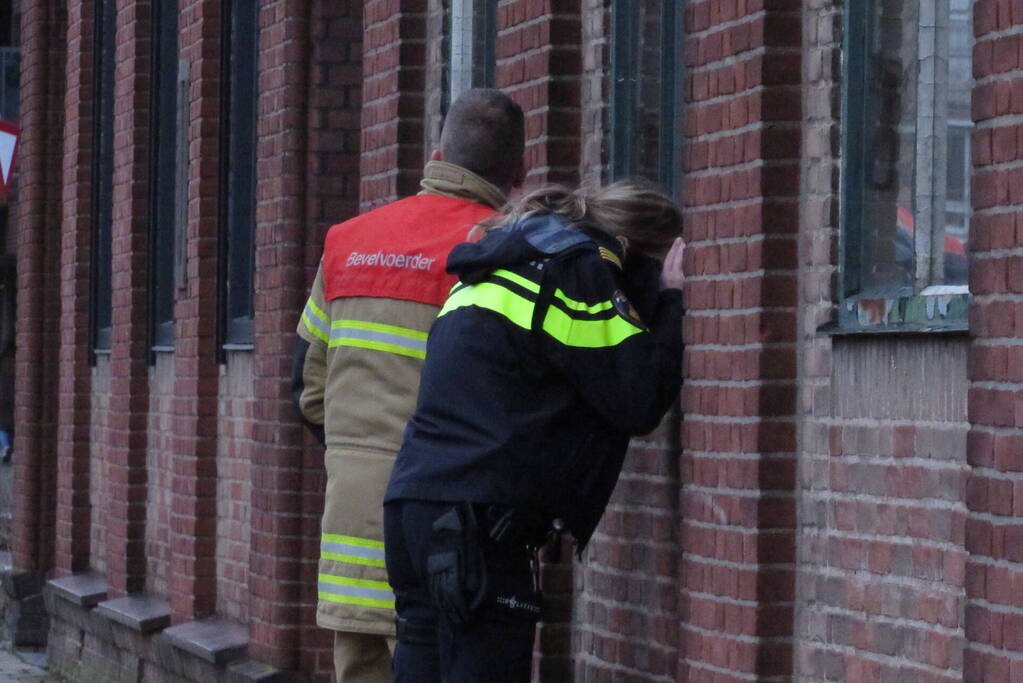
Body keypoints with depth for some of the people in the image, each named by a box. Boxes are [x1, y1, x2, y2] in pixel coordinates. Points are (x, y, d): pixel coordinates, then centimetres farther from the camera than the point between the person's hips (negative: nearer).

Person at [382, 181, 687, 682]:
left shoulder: (498, 270, 23)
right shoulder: (575, 269, -5)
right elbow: (639, 402, -8)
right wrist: (669, 301, 5)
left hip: (412, 504, 9)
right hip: (474, 524, -9)